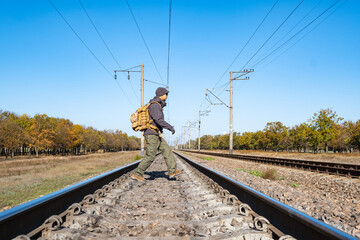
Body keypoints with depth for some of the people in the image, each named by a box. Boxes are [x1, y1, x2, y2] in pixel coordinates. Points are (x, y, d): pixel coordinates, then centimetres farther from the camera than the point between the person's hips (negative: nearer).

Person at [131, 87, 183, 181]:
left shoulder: (157, 105, 18)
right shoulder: (155, 105, -15)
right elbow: (158, 120, -27)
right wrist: (170, 127, -23)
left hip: (156, 136, 10)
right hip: (152, 135, -10)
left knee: (167, 150, 5)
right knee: (150, 156, -7)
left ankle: (172, 171, 3)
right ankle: (137, 174, 1)